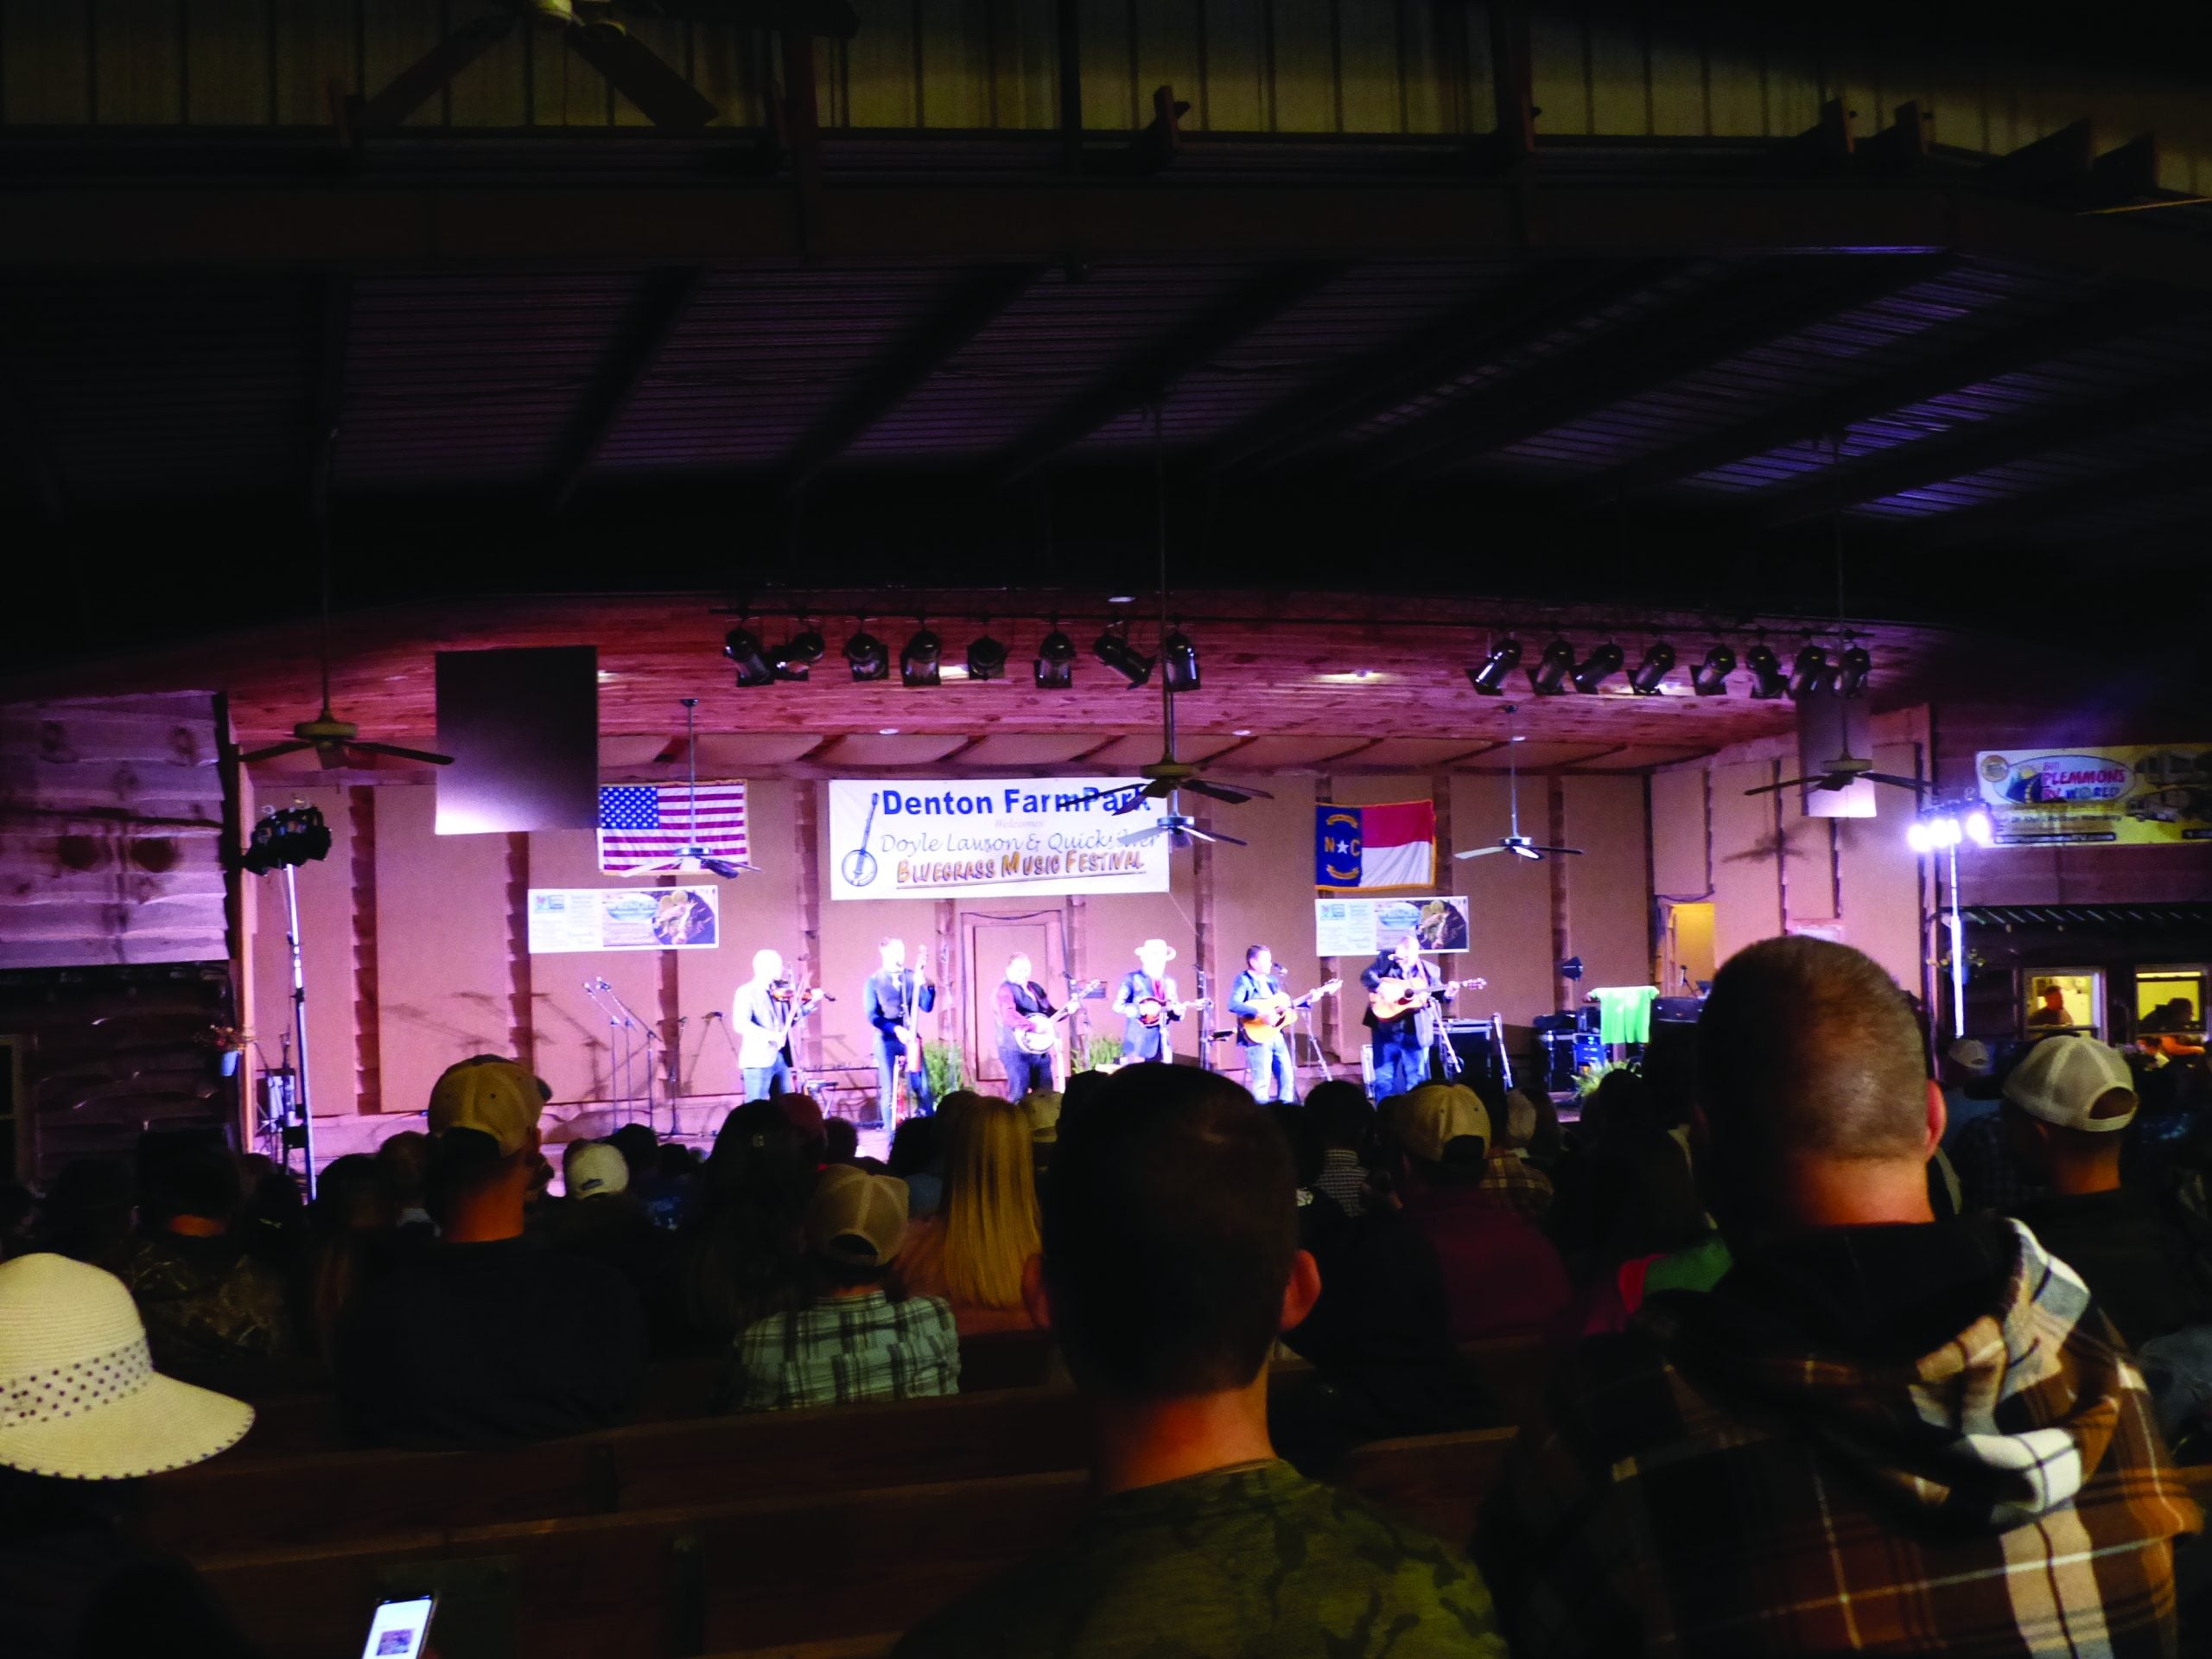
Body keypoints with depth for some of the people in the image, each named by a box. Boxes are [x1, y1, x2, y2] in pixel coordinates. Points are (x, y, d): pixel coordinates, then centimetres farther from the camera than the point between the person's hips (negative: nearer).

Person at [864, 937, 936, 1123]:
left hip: (910, 1037, 2)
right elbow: (872, 1015, -6)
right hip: (886, 1040, -2)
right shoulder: (874, 981, 1)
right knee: (889, 1091, 0)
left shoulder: (913, 977, 6)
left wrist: (925, 986, -18)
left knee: (922, 1087, -4)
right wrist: (896, 1029, -19)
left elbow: (927, 1007, 0)